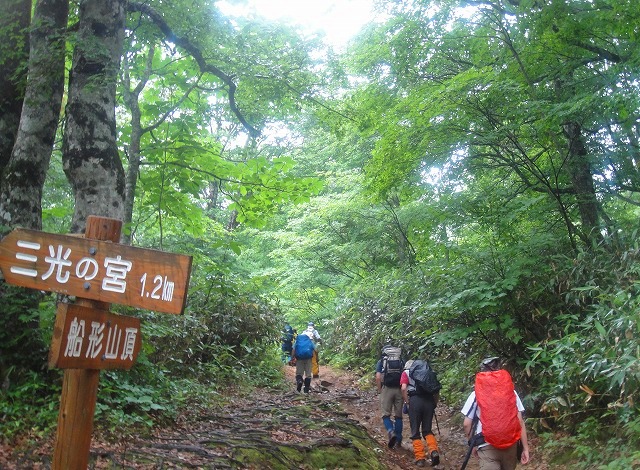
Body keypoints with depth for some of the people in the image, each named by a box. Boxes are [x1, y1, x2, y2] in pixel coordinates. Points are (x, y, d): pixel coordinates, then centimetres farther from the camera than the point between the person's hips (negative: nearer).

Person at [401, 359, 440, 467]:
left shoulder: (406, 372, 17)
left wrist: (407, 403, 4)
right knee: (427, 430, 15)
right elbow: (437, 391, 17)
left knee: (415, 432, 9)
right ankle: (433, 450, -7)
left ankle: (420, 458, 3)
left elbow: (404, 389, -2)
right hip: (429, 400, 3)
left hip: (415, 400, -3)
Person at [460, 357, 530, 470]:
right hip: (511, 445, 3)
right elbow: (520, 422, -1)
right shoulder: (511, 392, 1)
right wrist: (525, 448, 4)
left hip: (488, 446, -3)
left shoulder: (476, 394, -2)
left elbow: (467, 424, -1)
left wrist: (473, 444, 13)